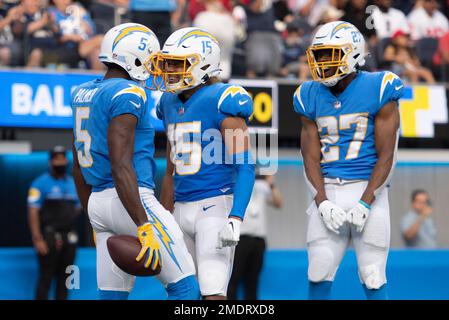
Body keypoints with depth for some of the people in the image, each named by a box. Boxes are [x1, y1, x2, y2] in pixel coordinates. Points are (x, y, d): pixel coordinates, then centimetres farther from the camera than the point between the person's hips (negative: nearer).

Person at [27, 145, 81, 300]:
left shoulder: (73, 183, 13)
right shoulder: (41, 183, -6)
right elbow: (33, 212, -11)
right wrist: (37, 239, -17)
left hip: (69, 239, 6)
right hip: (49, 238, -6)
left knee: (64, 277, 7)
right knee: (46, 276, -7)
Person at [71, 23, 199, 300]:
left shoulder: (84, 94, 14)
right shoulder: (128, 95, -13)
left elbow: (79, 168, 20)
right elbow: (121, 166, -21)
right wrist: (144, 227, -23)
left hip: (98, 203, 9)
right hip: (132, 201, -9)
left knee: (113, 295, 10)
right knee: (185, 287, -3)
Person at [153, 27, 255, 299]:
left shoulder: (222, 101, -11)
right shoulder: (170, 103, 14)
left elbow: (245, 167, -16)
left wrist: (235, 219, -26)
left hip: (216, 205, -8)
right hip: (183, 208, 8)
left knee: (213, 293, -14)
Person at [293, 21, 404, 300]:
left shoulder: (378, 90, -5)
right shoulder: (311, 97, 8)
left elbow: (385, 156, -7)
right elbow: (311, 158, 6)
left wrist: (365, 202, -15)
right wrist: (323, 202, -9)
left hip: (367, 188, -3)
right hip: (328, 192, 3)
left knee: (373, 278, -1)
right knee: (319, 275, -2)